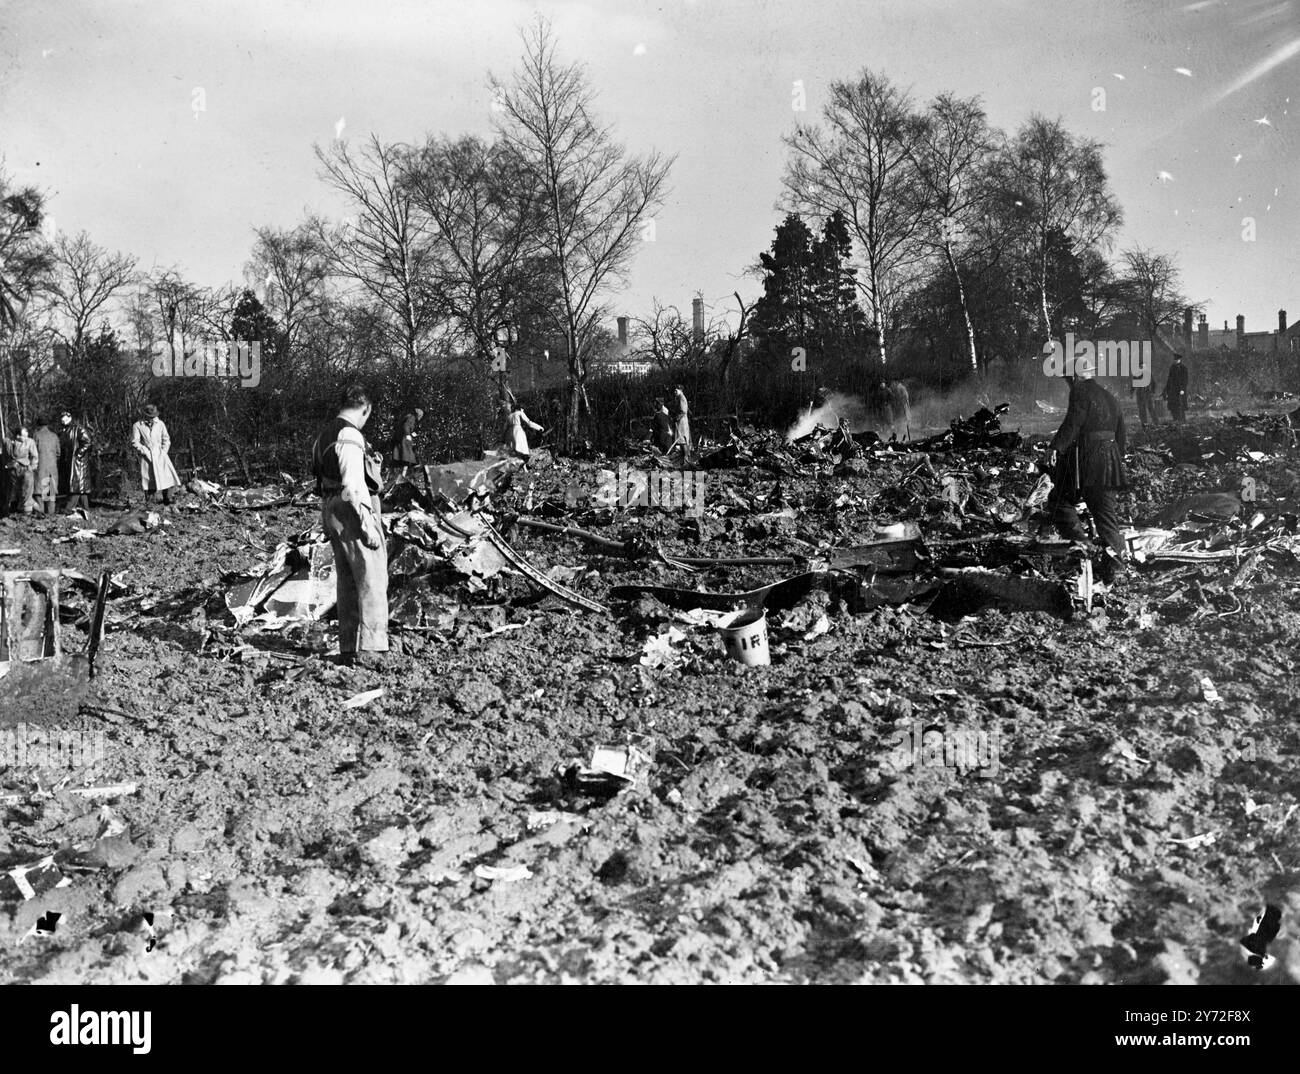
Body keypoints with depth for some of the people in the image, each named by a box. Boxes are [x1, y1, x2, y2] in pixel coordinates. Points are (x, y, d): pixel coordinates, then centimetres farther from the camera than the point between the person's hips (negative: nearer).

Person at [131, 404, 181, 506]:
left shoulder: (160, 424, 11)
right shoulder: (137, 426, 1)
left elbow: (166, 440, 15)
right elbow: (135, 442, -3)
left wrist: (163, 452, 1)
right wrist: (144, 452, -11)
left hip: (160, 454, 3)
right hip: (147, 457, -3)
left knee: (168, 476, -9)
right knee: (148, 479, -7)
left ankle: (167, 499, 0)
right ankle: (149, 503, 0)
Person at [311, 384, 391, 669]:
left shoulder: (324, 436, 14)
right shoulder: (350, 437, -16)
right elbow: (353, 486, -22)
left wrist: (328, 522, 19)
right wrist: (368, 526, -21)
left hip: (331, 514, 10)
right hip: (354, 514, -10)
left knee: (347, 583, 14)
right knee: (372, 581, -6)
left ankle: (348, 648, 19)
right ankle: (370, 649, -9)